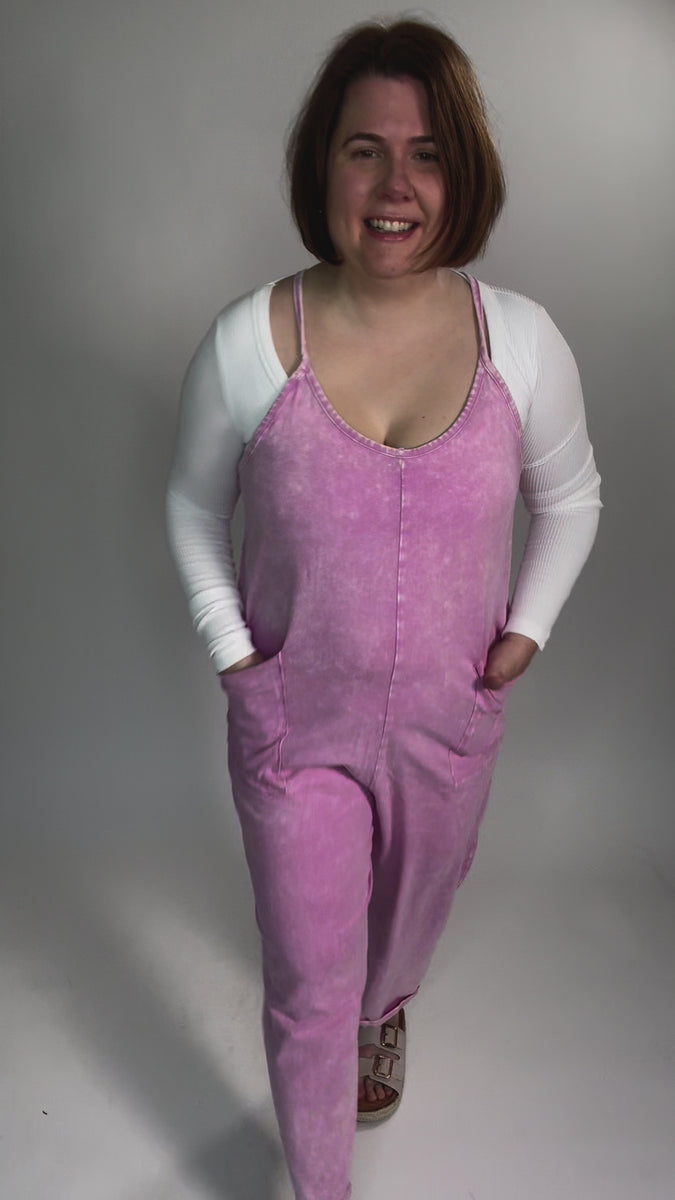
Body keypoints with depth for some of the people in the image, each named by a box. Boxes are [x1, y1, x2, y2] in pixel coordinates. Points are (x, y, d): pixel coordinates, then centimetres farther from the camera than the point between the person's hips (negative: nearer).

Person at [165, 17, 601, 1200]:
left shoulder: (522, 339, -14)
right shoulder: (245, 344, -18)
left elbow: (570, 499, 4)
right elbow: (193, 505, -1)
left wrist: (526, 629, -3)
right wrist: (231, 649, -7)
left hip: (451, 716, 3)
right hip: (295, 725, -2)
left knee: (412, 915, 30)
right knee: (307, 993, 12)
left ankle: (385, 1013, 69)